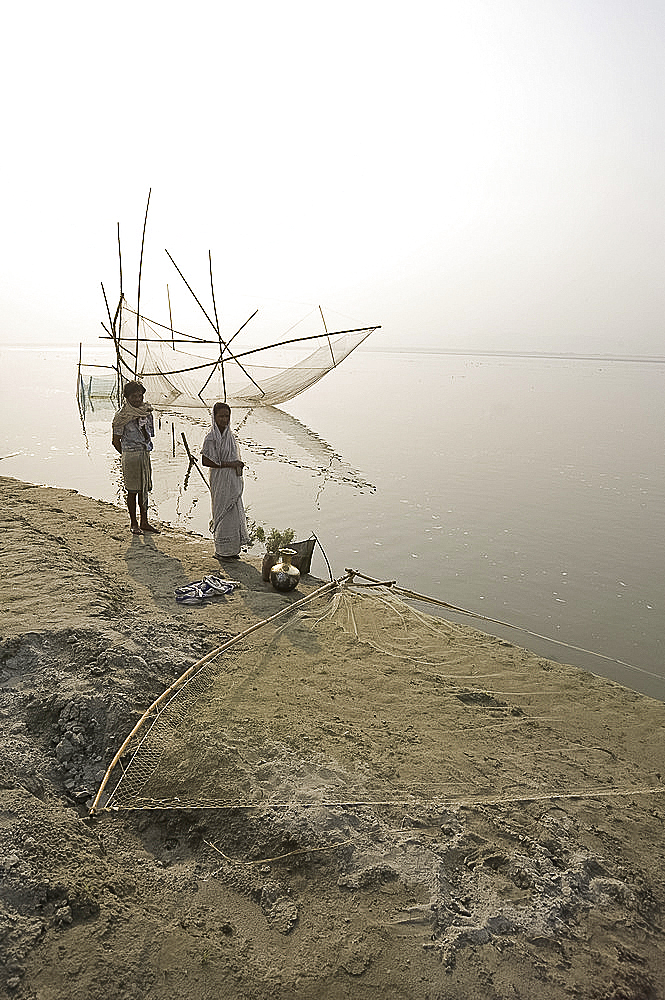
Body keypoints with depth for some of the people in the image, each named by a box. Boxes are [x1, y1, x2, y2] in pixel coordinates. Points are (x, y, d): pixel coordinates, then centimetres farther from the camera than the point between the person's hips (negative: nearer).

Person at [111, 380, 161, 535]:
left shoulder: (146, 412, 9)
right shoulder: (122, 416, -8)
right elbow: (116, 441, -4)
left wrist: (142, 426, -2)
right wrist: (128, 455, 1)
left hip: (145, 454, 6)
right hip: (130, 454, -6)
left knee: (144, 489, 10)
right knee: (132, 491, 0)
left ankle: (144, 522, 18)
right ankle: (133, 524, 11)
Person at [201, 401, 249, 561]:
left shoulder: (230, 435, 10)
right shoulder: (211, 437, -11)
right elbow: (205, 461, -16)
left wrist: (238, 464, 1)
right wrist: (228, 464, -16)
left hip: (233, 480, 7)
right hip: (220, 480, -7)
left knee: (234, 512, 9)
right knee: (223, 511, -2)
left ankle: (232, 549, 18)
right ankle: (222, 550, 8)